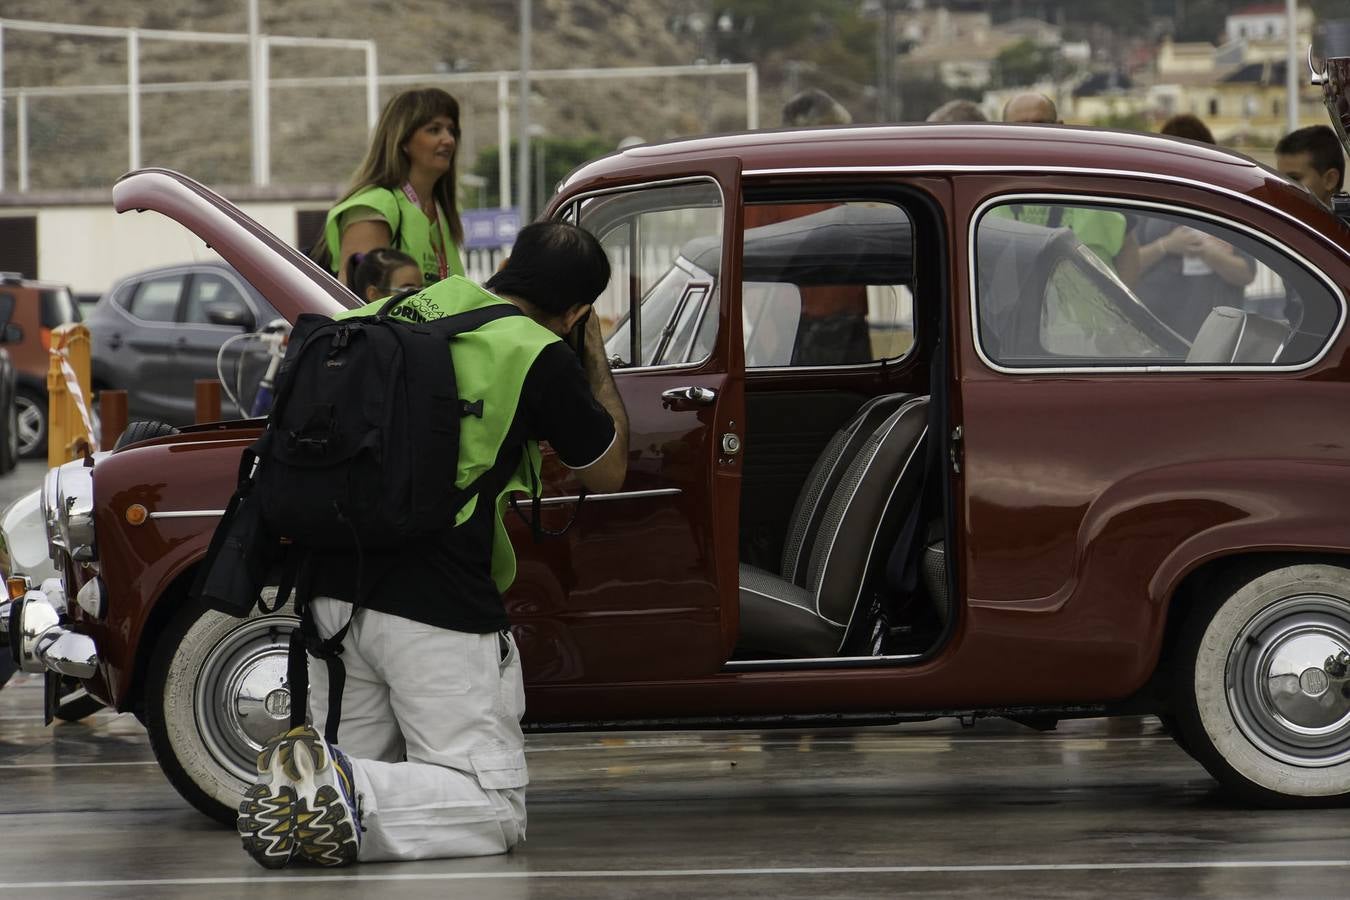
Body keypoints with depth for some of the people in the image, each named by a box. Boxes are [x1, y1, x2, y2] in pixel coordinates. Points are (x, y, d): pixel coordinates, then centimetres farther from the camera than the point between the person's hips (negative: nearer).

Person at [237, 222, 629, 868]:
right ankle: (354, 799, -25)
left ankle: (294, 782, -11)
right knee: (495, 811, 1)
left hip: (332, 593, 6)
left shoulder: (403, 308, 11)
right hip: (434, 608, -6)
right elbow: (607, 474, 13)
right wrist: (595, 355, 22)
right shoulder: (540, 356, -4)